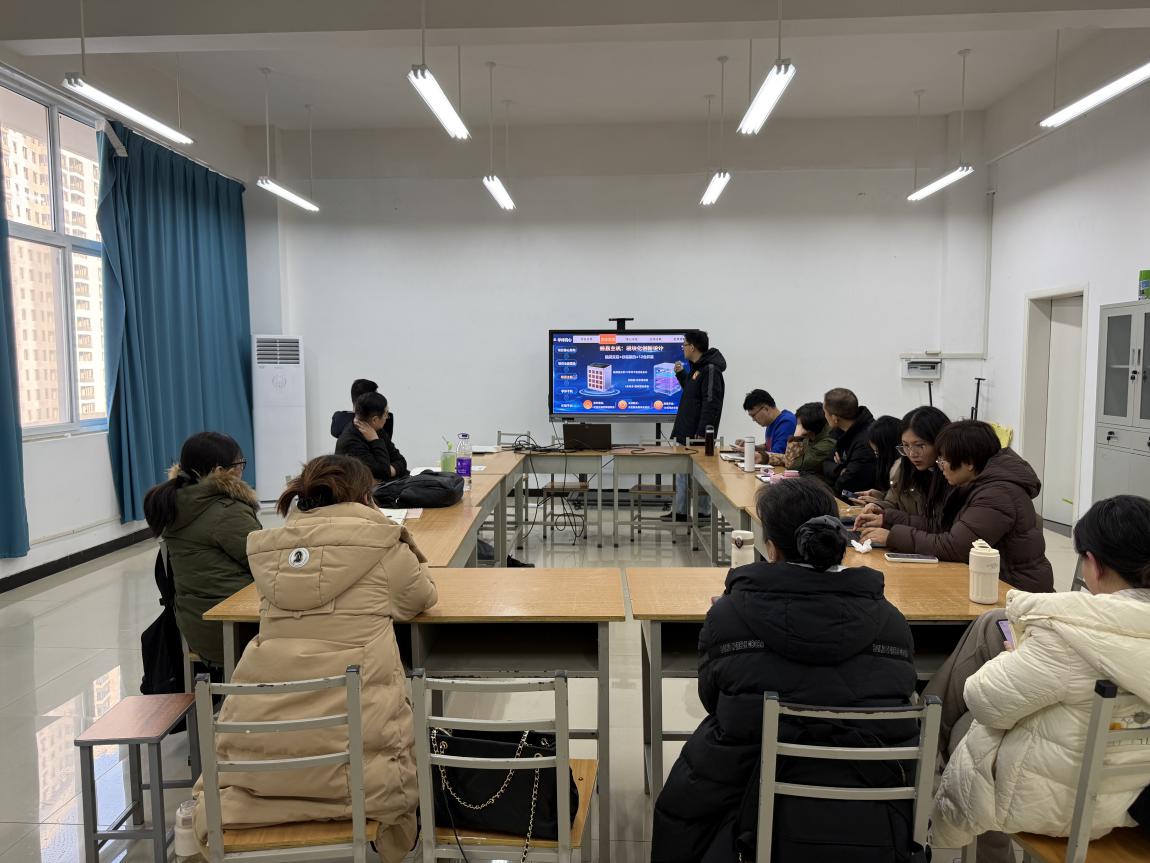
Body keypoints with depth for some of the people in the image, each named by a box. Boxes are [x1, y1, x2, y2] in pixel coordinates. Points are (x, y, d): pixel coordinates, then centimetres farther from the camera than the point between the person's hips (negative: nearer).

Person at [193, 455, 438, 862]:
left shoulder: (269, 547, 9)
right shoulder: (380, 543, -2)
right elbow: (421, 596, 16)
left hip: (260, 725, 4)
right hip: (351, 727, -3)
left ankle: (212, 815, 7)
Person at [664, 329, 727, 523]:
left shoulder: (710, 369, -15)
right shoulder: (697, 367, 16)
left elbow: (711, 403, -21)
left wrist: (701, 433, -23)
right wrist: (681, 374, 16)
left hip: (698, 434, -10)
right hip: (687, 433, 10)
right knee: (683, 470, 12)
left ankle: (704, 512, 7)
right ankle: (680, 511, 18)